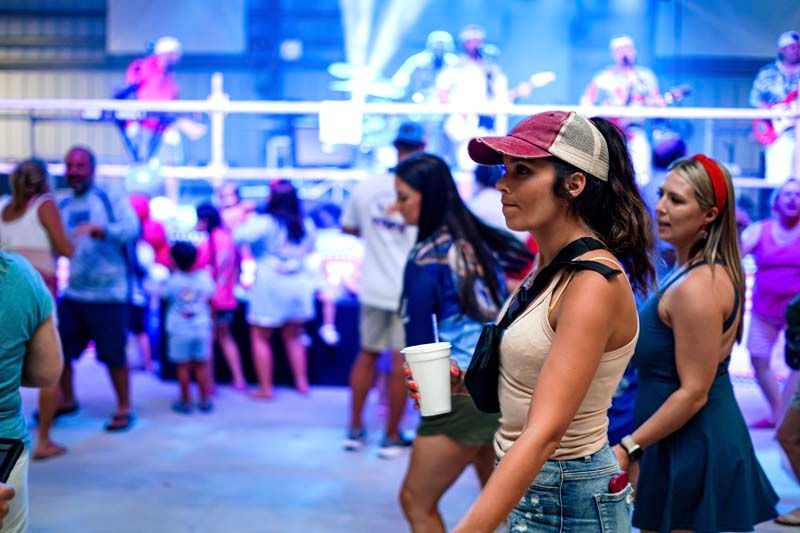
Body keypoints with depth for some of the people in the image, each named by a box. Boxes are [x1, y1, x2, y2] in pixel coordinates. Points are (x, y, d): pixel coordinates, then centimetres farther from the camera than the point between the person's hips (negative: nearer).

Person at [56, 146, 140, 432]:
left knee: (114, 355, 0)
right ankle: (67, 400, 32)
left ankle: (124, 409, 17)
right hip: (72, 293, 6)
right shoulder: (63, 207, 11)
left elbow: (131, 228, -22)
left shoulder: (112, 198, -5)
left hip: (108, 294, -5)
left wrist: (97, 229, -37)